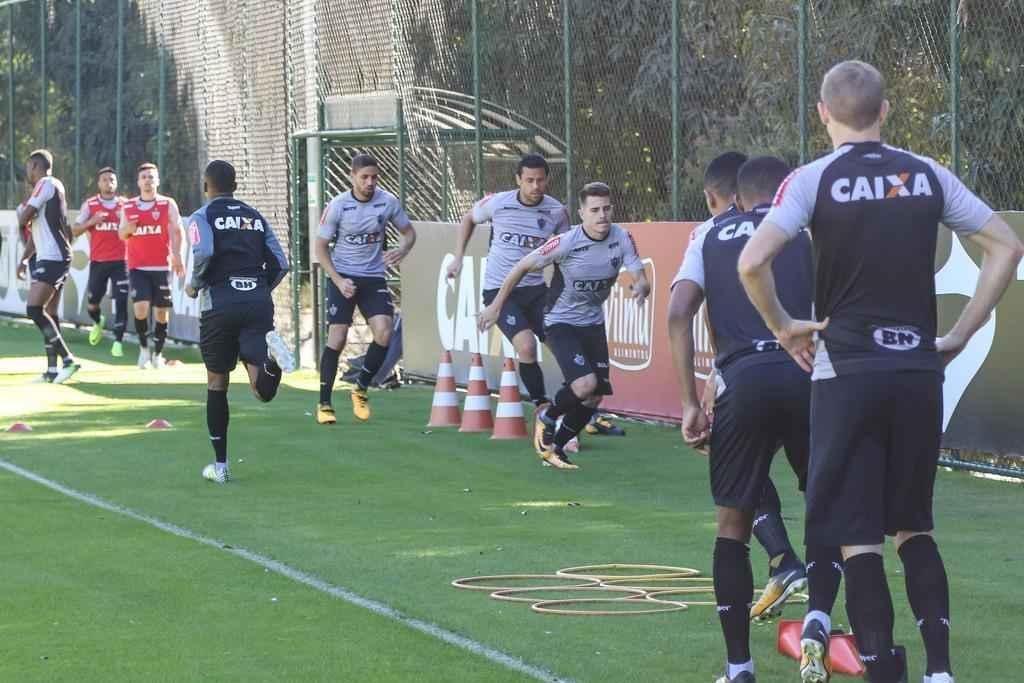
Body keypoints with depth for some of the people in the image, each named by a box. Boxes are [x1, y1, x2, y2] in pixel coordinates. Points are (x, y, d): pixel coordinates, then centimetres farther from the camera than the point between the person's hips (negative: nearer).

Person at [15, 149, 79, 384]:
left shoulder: (46, 184, -10)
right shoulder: (52, 187, 21)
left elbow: (24, 219, -13)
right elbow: (36, 229, 28)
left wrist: (21, 209, 9)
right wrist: (24, 259, 25)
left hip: (52, 258, -10)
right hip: (51, 259, 10)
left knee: (34, 309, -16)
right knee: (48, 313, 10)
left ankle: (67, 359, -21)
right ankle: (52, 370, 10)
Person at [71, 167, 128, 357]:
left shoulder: (124, 205, 6)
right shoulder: (90, 205, 4)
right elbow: (75, 231, 2)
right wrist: (91, 222, -15)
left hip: (120, 261, -1)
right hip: (98, 261, 1)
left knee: (120, 303, -9)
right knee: (93, 302, 8)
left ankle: (118, 341, -3)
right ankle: (98, 322, 42)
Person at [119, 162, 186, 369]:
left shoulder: (168, 204, 2)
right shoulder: (128, 207, 9)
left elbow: (177, 231, -3)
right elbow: (121, 234, 17)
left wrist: (177, 256, -17)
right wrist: (127, 229, -8)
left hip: (161, 266, -1)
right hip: (137, 266, 1)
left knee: (161, 310, 3)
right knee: (140, 307, -14)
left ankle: (158, 353, 17)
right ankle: (143, 347, 6)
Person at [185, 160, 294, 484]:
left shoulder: (203, 216, 4)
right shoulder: (256, 217, 18)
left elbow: (203, 253, -16)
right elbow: (279, 264, 11)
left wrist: (193, 285, 2)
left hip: (220, 303, -2)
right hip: (259, 301, 2)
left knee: (217, 384, 13)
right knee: (263, 390, -6)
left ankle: (220, 465, 16)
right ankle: (272, 354, -40)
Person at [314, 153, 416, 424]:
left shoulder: (388, 202, -4)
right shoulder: (337, 206, -10)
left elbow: (409, 231, 10)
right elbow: (321, 247, -3)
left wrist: (403, 250, -14)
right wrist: (338, 280, -14)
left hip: (374, 278, 2)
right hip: (342, 277, -2)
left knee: (384, 332, -16)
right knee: (337, 338, -9)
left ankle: (361, 389, 6)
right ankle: (324, 404, 2)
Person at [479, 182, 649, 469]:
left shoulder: (622, 238, -11)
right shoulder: (566, 243, -24)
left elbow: (641, 279, -9)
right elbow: (523, 267, -12)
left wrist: (640, 288, -35)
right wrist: (495, 306, -6)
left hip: (593, 324, 6)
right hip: (561, 323, -6)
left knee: (593, 398, 5)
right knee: (584, 385, -24)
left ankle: (554, 448, 27)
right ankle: (547, 417, 7)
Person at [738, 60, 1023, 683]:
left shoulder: (814, 180, -5)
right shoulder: (927, 175, 5)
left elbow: (753, 263, -17)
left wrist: (783, 324, -1)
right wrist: (961, 335, 10)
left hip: (848, 373, -3)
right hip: (919, 370, 3)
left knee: (858, 536, 2)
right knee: (914, 527, 17)